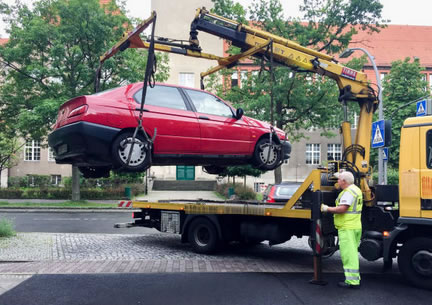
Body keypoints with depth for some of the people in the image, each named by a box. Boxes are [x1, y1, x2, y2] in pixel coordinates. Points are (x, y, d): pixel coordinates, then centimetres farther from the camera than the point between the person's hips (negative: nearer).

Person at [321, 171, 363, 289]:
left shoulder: (348, 192, -16)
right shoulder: (356, 189, 17)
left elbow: (342, 208, -24)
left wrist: (327, 209, -14)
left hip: (347, 228, -11)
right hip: (356, 226, 11)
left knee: (348, 255, -7)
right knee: (353, 253, 18)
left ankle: (352, 281, -5)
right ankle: (355, 279, 25)